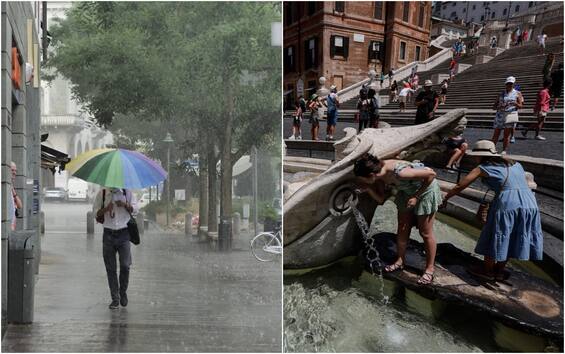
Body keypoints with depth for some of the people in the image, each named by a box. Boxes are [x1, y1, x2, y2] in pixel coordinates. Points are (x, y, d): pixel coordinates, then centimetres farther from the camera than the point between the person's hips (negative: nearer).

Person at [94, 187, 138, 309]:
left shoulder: (127, 192, 7)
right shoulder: (102, 193, 6)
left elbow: (135, 209, 7)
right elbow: (96, 213, 5)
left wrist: (125, 205, -12)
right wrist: (106, 209, -14)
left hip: (123, 233, 0)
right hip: (108, 234, 0)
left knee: (125, 265, -7)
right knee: (111, 268, 3)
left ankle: (123, 292, 17)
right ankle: (115, 299, 12)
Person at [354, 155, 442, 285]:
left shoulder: (399, 173, -41)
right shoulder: (379, 175, -18)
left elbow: (431, 174, -32)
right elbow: (381, 199, -6)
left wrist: (416, 197, -25)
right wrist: (368, 189, -24)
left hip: (425, 190, -7)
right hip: (407, 191, 7)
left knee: (425, 233, 4)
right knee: (402, 229, 12)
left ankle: (429, 269, 20)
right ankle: (400, 261, 30)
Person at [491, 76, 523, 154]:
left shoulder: (517, 94, 9)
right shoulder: (501, 94, 13)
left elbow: (521, 106, 2)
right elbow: (494, 107, 9)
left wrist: (516, 104, -19)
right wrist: (500, 107, -13)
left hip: (511, 115, -2)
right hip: (500, 115, 2)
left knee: (507, 134, -2)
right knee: (496, 134, -2)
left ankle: (504, 151, 4)